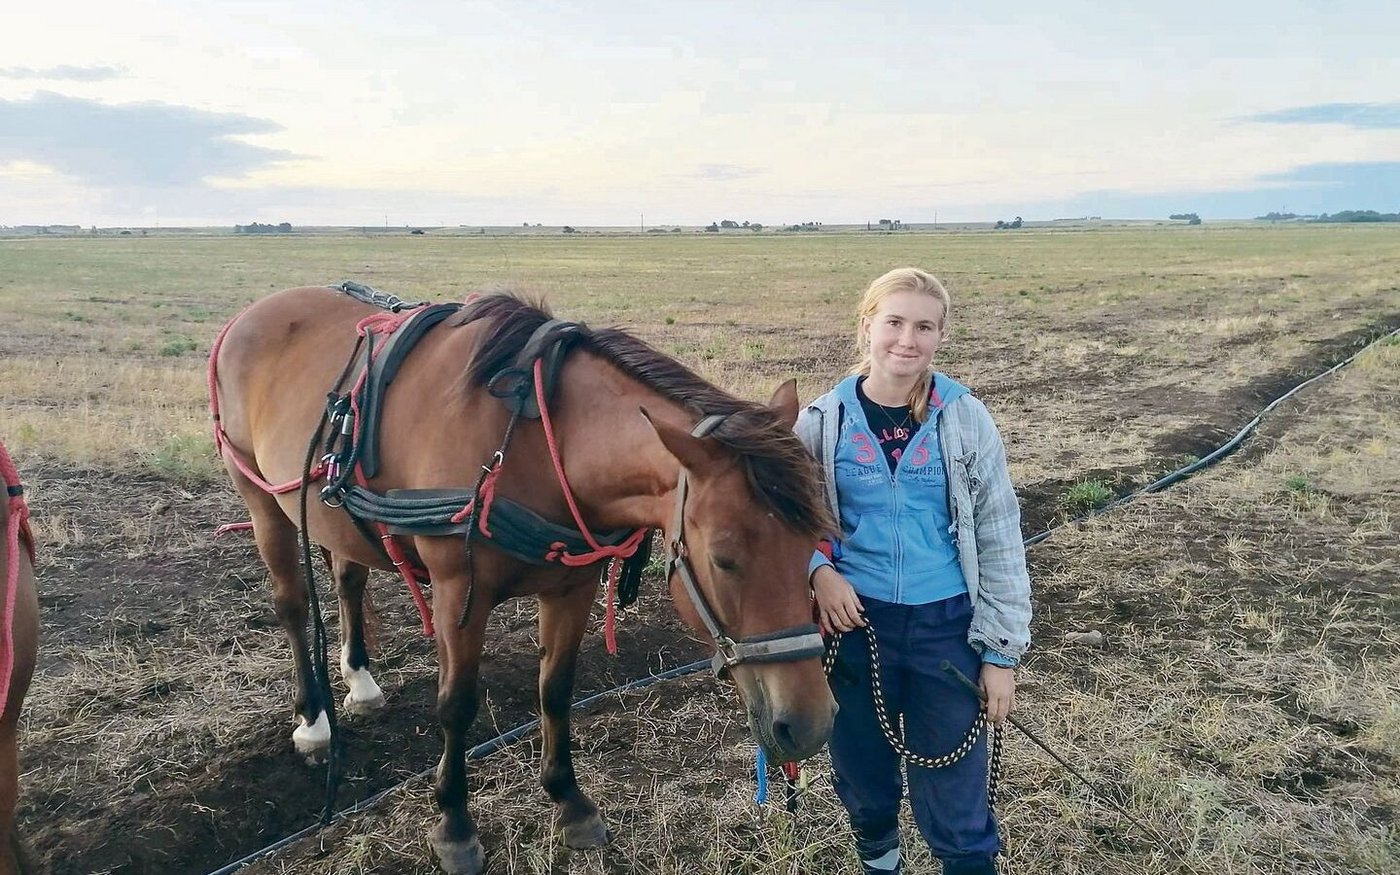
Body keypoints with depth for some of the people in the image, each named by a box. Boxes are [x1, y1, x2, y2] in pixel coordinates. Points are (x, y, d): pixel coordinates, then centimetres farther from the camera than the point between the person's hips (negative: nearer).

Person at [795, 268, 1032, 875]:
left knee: (953, 790, 7)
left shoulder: (965, 419, -7)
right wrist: (818, 571, -14)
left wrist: (1002, 651, -4)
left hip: (946, 625, -1)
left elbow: (999, 539, -3)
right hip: (854, 621, 2)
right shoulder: (823, 422, -6)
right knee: (862, 774, 19)